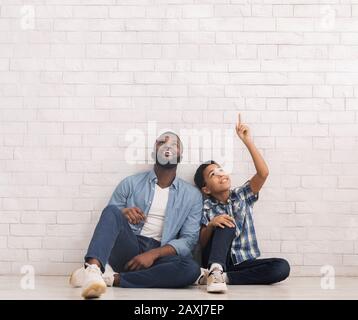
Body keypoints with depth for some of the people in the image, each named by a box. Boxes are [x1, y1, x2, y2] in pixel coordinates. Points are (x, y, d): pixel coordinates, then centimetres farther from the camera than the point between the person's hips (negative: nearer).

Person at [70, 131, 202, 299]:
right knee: (112, 211, -28)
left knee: (192, 269, -33)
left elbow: (189, 239, 1)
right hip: (127, 249, 0)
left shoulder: (192, 195, 9)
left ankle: (112, 278, -33)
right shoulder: (131, 183, 9)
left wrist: (154, 254, -15)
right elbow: (109, 216, 8)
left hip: (159, 254, 0)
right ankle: (93, 268, -53)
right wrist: (122, 215, -17)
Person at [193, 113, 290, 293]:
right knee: (227, 224, -27)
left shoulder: (242, 195, 5)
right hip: (216, 260, -2)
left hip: (243, 262, 2)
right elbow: (201, 243, -4)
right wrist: (211, 225, -24)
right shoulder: (205, 207, 1)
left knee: (282, 267, -25)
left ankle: (221, 277, -27)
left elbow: (263, 173, -13)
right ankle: (215, 271, -40)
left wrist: (247, 141, -18)